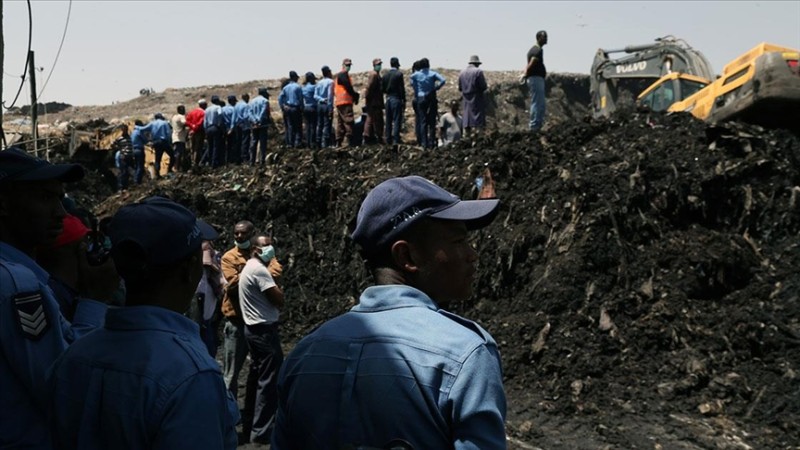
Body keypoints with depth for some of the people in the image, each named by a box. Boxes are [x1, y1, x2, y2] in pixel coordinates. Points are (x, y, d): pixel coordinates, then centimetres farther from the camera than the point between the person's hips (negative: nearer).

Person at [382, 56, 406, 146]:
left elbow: (383, 89, 7)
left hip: (388, 99, 5)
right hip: (396, 99, -5)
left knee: (388, 120, 10)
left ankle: (388, 139, 13)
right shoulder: (399, 74, -9)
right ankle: (396, 140, -6)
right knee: (397, 120, -3)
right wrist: (404, 101, -5)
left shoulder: (385, 75, 6)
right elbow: (402, 89, -10)